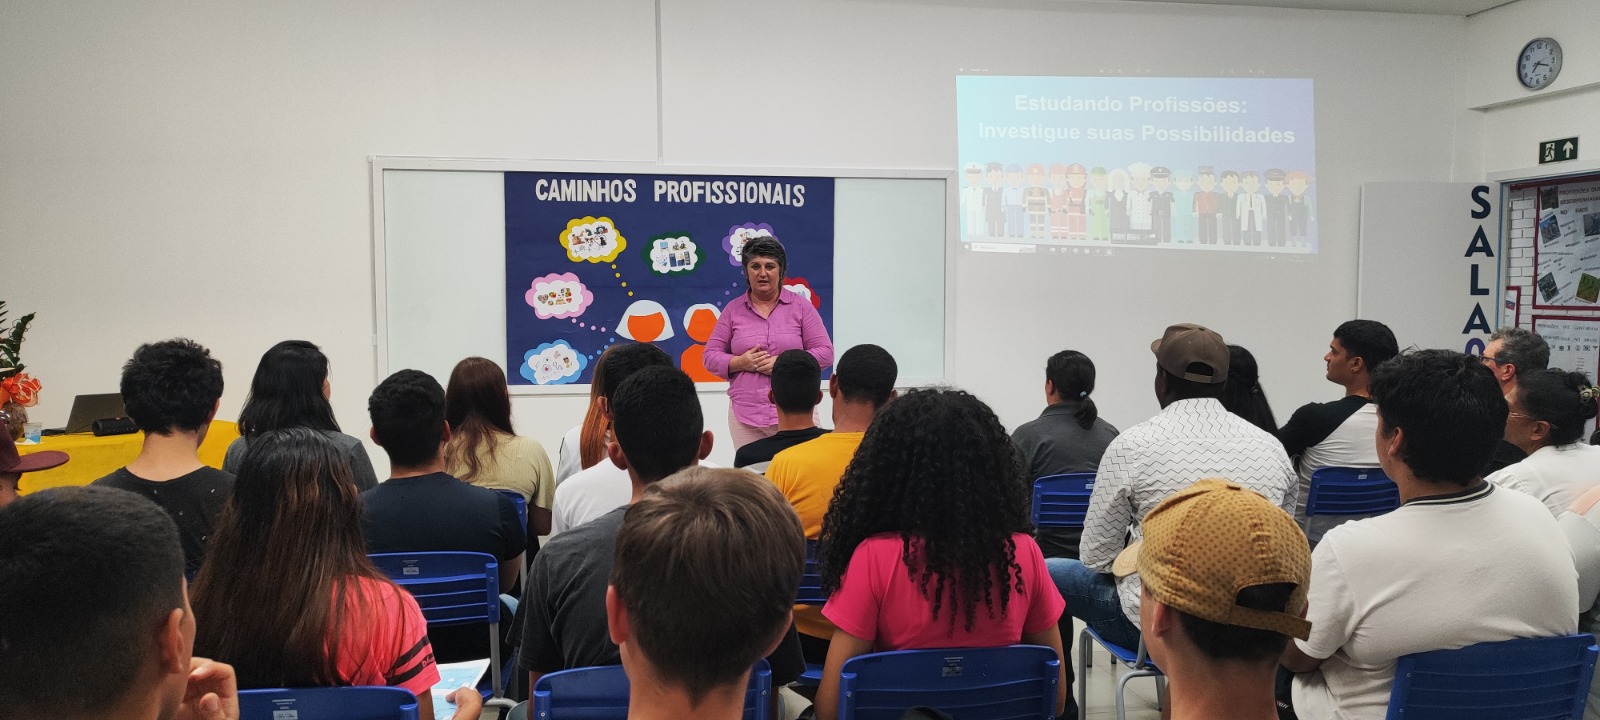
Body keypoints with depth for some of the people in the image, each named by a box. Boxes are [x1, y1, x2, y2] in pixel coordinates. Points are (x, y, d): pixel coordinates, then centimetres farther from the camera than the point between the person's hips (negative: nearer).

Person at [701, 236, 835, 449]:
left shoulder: (801, 306, 5)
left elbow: (825, 352, 1)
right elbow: (711, 357, 9)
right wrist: (740, 362, -11)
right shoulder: (732, 310, 8)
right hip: (744, 415, 1)